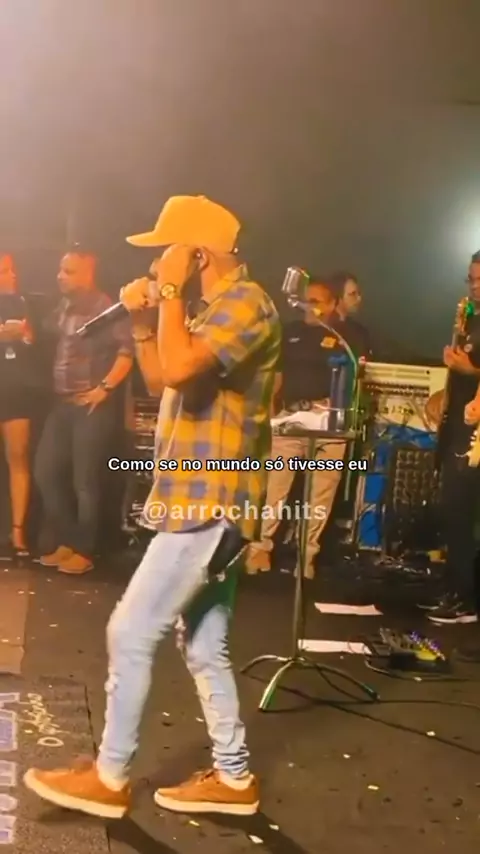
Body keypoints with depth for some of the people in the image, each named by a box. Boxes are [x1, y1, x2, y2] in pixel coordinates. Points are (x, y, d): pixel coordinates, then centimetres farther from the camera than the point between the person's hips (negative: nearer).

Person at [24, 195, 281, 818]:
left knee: (131, 633, -3)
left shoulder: (247, 303, -14)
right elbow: (159, 380, 21)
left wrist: (172, 292, -16)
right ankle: (232, 778, 24)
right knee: (203, 646, 14)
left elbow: (178, 369, -28)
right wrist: (143, 320, 8)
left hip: (206, 507, -10)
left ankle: (109, 779, 11)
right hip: (200, 504, 10)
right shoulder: (215, 309, 18)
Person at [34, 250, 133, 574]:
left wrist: (105, 387, -20)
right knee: (46, 471, 9)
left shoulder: (104, 308, -10)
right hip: (63, 403, 8)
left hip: (92, 405, -8)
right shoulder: (63, 308, 14)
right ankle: (65, 541, 23)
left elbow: (128, 348, -20)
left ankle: (84, 551, 11)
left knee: (85, 480, -2)